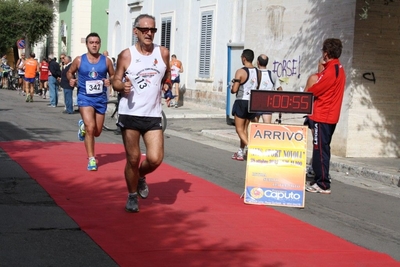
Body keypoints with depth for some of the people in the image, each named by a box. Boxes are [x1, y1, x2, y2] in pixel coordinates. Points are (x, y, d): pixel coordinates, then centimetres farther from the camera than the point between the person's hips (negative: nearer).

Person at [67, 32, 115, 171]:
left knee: (97, 132, 12)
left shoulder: (106, 61, -2)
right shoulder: (79, 60, -4)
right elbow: (69, 72, 12)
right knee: (90, 127, -19)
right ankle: (91, 159, -7)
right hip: (85, 97, -3)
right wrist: (71, 80, -10)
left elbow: (113, 76, 9)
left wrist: (110, 81, -14)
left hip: (101, 99, 3)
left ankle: (83, 125, 48)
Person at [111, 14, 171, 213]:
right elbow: (115, 81, 2)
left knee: (155, 159, -7)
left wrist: (167, 85, -2)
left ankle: (141, 177, 28)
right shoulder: (126, 55, -4)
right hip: (130, 114, -2)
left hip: (153, 115, 2)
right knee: (133, 158, 3)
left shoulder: (163, 53, 3)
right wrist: (122, 86, -20)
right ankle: (132, 196, 25)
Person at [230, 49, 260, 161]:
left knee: (239, 129, 1)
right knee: (244, 128, 16)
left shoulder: (240, 72, -13)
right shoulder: (258, 72, 6)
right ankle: (240, 152, 22)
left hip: (241, 102, -6)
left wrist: (232, 88, 7)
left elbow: (234, 90, -14)